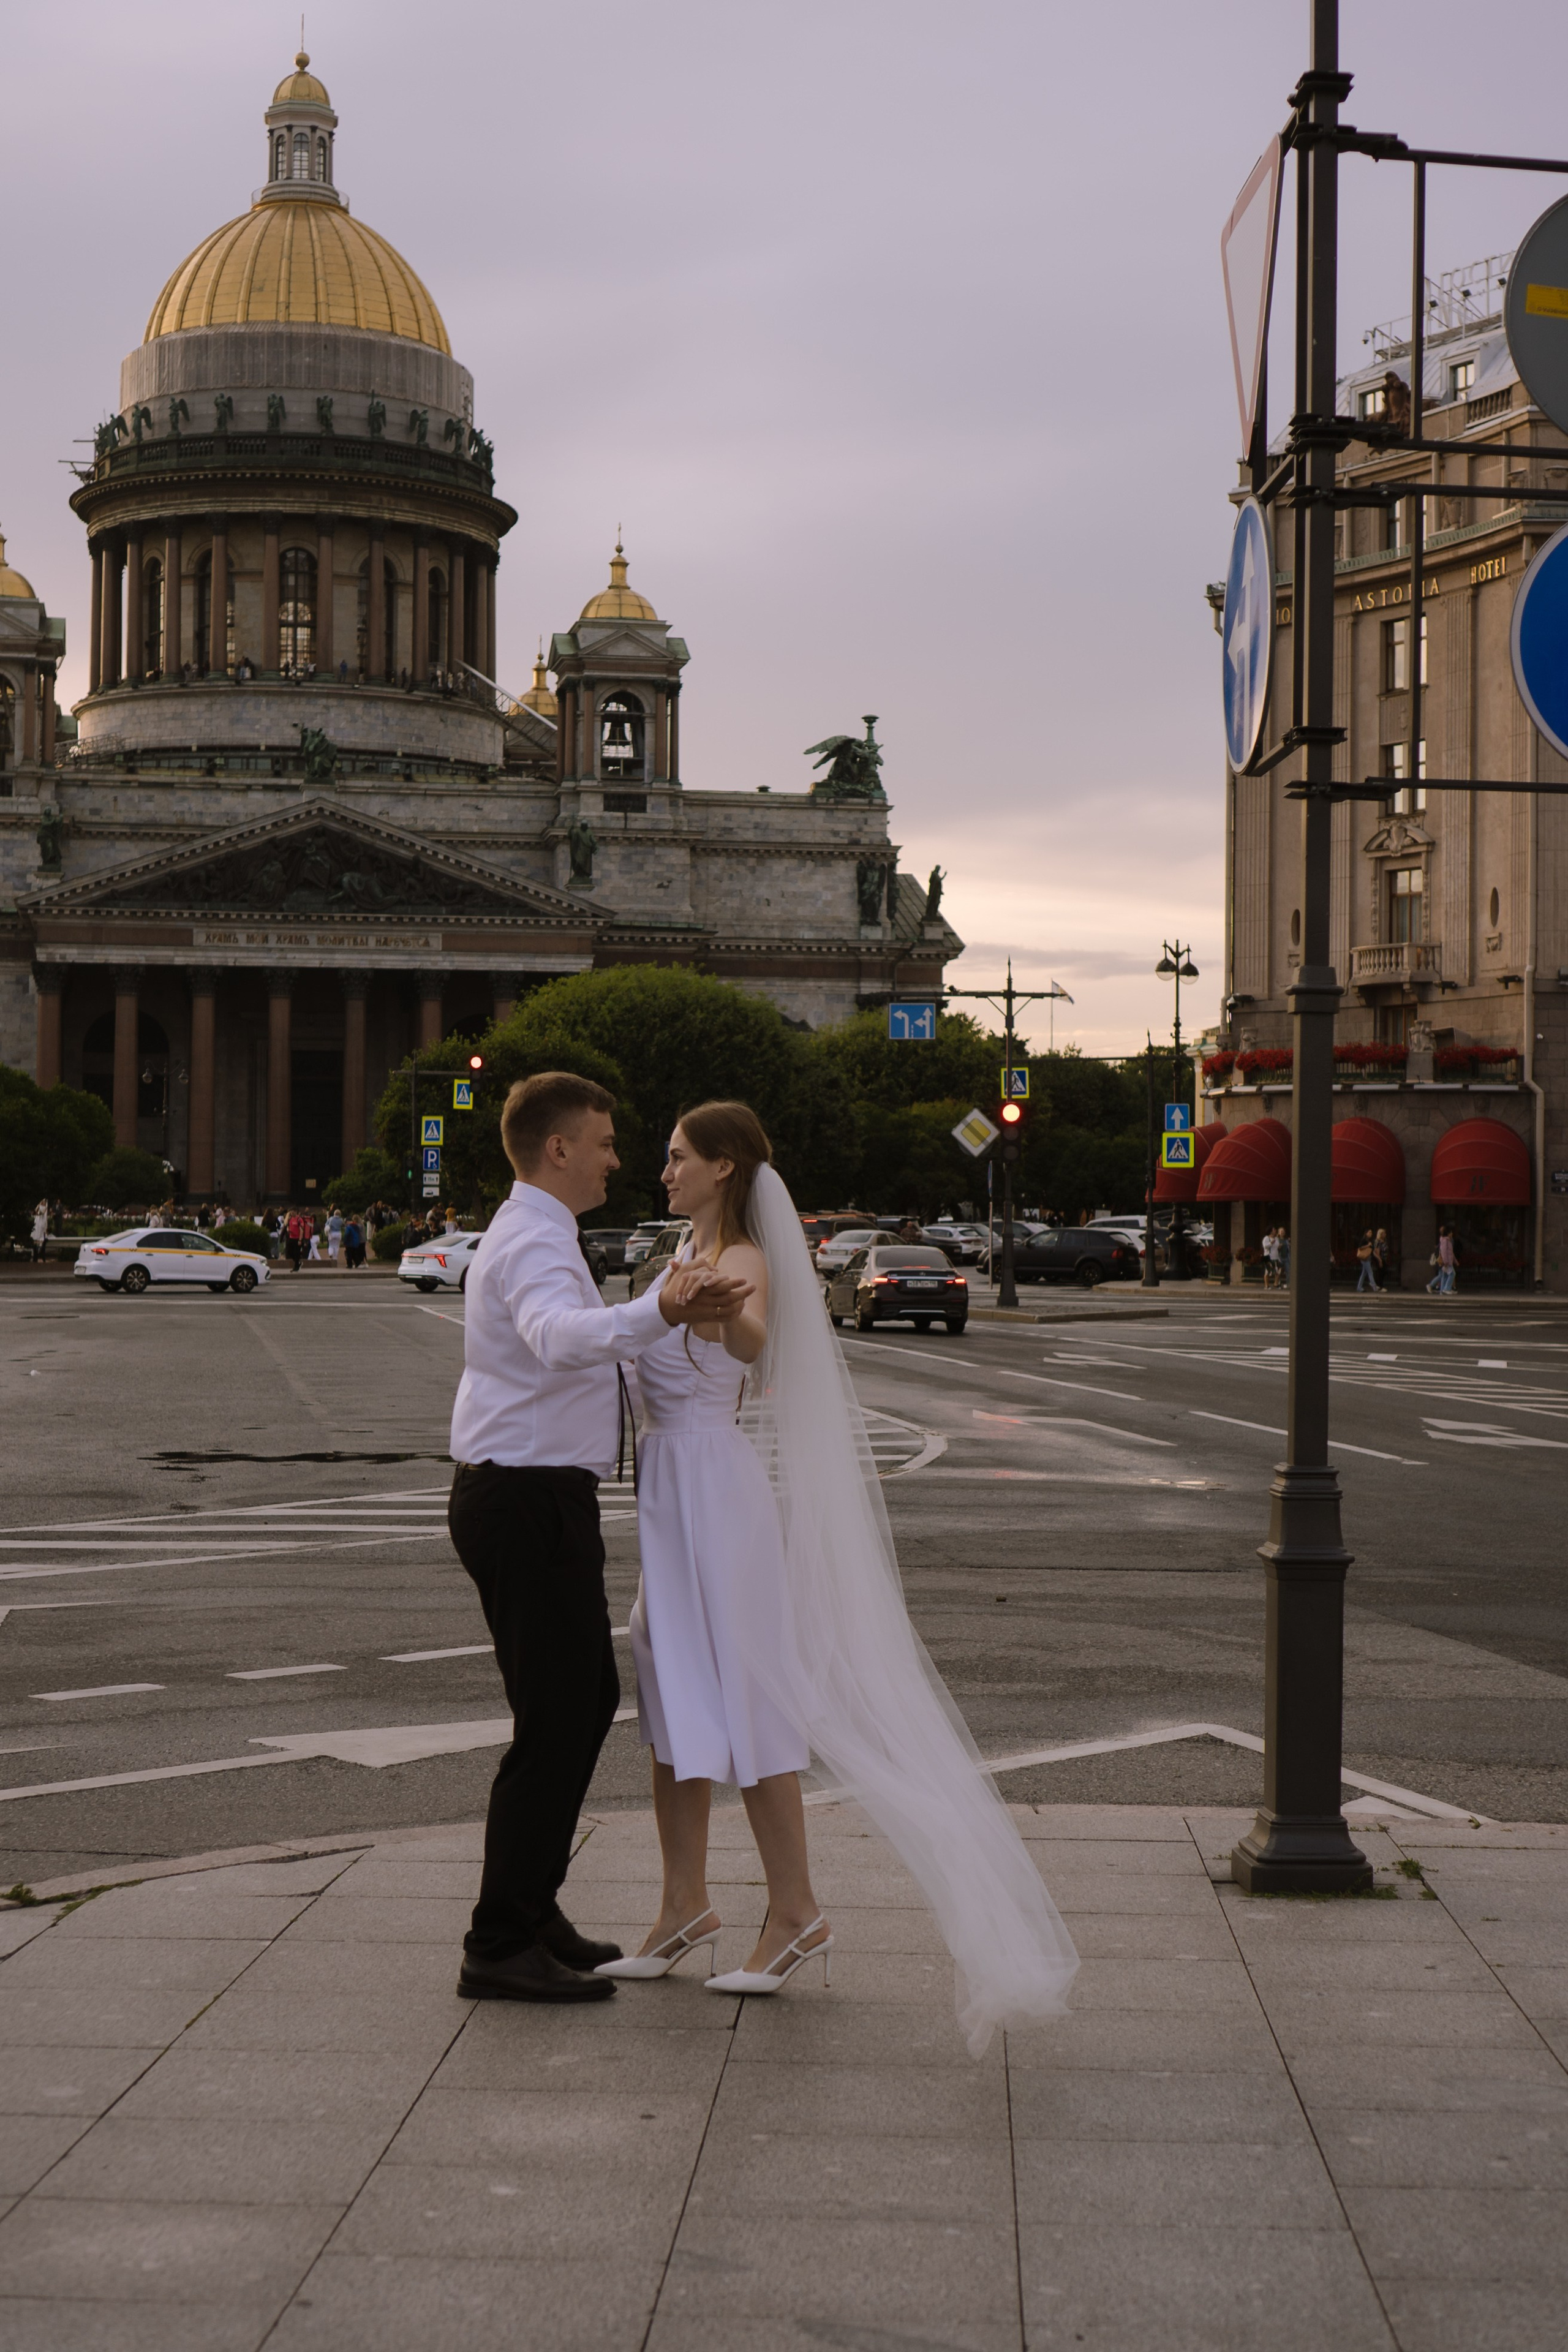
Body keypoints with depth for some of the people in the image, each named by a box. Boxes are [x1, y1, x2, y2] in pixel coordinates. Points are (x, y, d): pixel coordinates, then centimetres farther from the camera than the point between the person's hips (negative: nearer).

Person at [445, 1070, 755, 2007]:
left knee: (588, 1701, 19)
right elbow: (562, 1336, -40)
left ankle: (531, 1909, 29)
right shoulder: (536, 1243, -16)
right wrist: (667, 1313, -56)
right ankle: (501, 1948, -1)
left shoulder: (534, 1237, 18)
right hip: (531, 1502, -11)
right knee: (556, 1723, -7)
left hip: (532, 1499, 11)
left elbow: (585, 1344, 33)